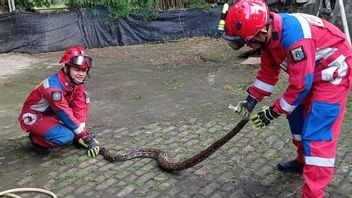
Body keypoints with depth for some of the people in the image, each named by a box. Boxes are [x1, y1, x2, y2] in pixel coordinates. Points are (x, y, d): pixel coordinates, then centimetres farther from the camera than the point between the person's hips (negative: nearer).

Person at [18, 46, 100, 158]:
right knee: (66, 136, -32)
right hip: (32, 117, -8)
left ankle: (75, 136, 2)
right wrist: (85, 136, -25)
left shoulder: (78, 83, -9)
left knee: (83, 97, -7)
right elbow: (65, 115, -29)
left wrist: (82, 131, -16)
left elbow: (79, 109, -9)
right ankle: (37, 140, -1)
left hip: (52, 114, 8)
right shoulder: (53, 86, -32)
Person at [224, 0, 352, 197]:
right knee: (297, 115, 20)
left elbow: (300, 85, -28)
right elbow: (268, 71, 3)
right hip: (310, 73, 9)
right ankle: (303, 161, 41)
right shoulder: (269, 33, -9)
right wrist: (251, 100, -2)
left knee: (317, 134, -11)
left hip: (334, 72, -9)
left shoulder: (294, 36, -35)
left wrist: (273, 112, -17)